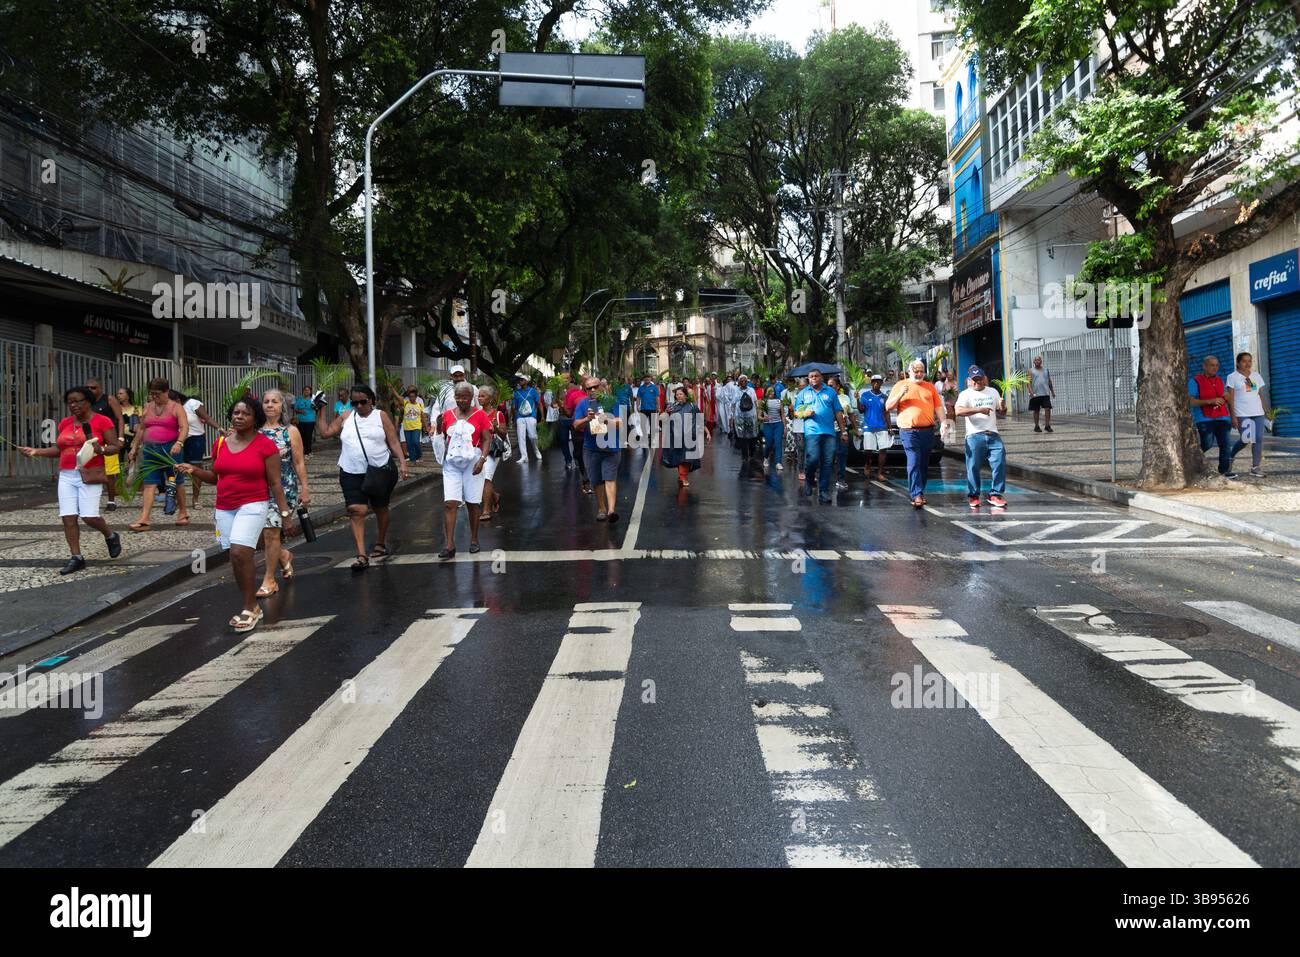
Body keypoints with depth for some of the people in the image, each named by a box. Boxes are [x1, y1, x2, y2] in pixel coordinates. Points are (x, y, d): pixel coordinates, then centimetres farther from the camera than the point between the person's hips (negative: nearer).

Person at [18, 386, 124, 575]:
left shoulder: (102, 421, -3)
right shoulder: (65, 423, 14)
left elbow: (116, 446, -4)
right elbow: (58, 449, 20)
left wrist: (101, 449, -23)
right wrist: (36, 452, 8)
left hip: (90, 476, -6)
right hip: (66, 476, 6)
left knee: (89, 516, -13)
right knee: (68, 517, -2)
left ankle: (111, 536, 17)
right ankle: (76, 557, 4)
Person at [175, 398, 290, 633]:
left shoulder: (265, 445, -7)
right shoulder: (221, 443, 7)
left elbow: (275, 483, -6)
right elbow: (215, 477, 17)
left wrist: (285, 512, -10)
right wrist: (194, 470, -1)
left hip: (252, 506, -5)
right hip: (224, 509, 6)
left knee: (240, 553, -20)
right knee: (237, 558, 8)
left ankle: (249, 608, -7)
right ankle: (252, 607, 21)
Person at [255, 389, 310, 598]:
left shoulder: (291, 431, 0)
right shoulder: (256, 431, 6)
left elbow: (299, 462, 1)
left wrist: (304, 488, -1)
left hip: (283, 487, -3)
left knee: (271, 532, -7)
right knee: (257, 533, 3)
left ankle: (269, 580, 7)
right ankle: (284, 556, 35)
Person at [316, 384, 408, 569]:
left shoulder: (381, 416, 1)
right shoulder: (346, 417, 8)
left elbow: (394, 442, -3)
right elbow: (325, 433, 10)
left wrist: (402, 462, -13)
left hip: (379, 470, -1)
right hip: (352, 472, 1)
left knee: (380, 508, 15)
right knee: (356, 511, -11)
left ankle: (380, 543, 38)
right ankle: (361, 555, -12)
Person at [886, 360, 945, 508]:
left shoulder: (930, 387, 17)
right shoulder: (900, 385, 8)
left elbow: (938, 406, 14)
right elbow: (888, 407, 5)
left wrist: (943, 423, 0)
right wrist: (901, 394, -10)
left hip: (928, 431, 4)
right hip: (909, 431, -4)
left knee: (924, 464, 9)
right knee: (914, 462, -14)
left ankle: (919, 491, 19)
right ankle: (916, 494, -18)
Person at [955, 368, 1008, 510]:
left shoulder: (993, 392, 19)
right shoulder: (966, 394, 2)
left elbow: (1001, 410, 26)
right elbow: (958, 411, -15)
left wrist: (1003, 406, 1)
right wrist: (979, 409, -24)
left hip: (993, 435, 4)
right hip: (974, 436, -4)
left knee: (1000, 463, -7)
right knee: (973, 467, -3)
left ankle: (995, 495, 1)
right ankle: (973, 496, 11)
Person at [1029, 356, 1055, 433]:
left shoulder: (1045, 369, 15)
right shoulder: (1031, 371, 6)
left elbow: (1049, 381, 19)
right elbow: (1029, 382, -5)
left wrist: (1052, 391, 16)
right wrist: (1030, 391, -20)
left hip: (1045, 393, 2)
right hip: (1035, 394, -2)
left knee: (1047, 409, -10)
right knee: (1036, 411, 4)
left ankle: (1048, 425, -4)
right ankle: (1036, 426, 13)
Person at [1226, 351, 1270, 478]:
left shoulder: (1256, 376, 13)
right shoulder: (1233, 377, -1)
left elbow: (1261, 395, 16)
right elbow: (1230, 398, -4)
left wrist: (1265, 411, 9)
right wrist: (1233, 416, -11)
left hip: (1258, 413, 5)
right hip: (1242, 414, -5)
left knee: (1259, 439, -1)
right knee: (1246, 440, -11)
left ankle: (1256, 467, 4)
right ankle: (1230, 456, 16)